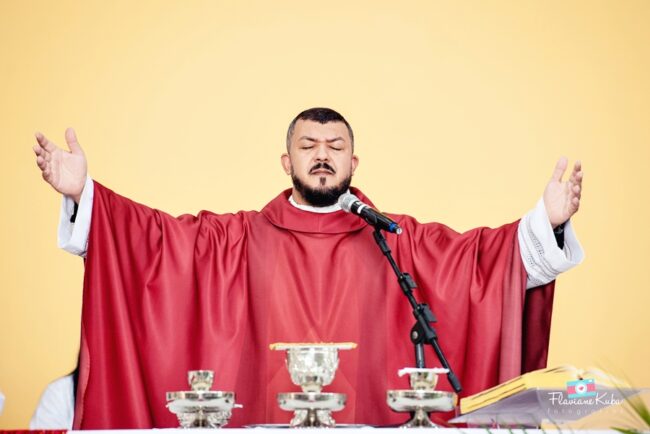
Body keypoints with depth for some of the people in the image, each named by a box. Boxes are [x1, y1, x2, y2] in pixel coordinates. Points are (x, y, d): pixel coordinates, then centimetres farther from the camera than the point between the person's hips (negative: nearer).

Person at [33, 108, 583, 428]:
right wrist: (82, 194, -7)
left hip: (371, 421, 0)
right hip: (262, 420, 0)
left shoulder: (396, 240, 10)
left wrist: (547, 222, -13)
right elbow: (158, 235, 4)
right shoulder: (240, 237, 11)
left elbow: (479, 254, 2)